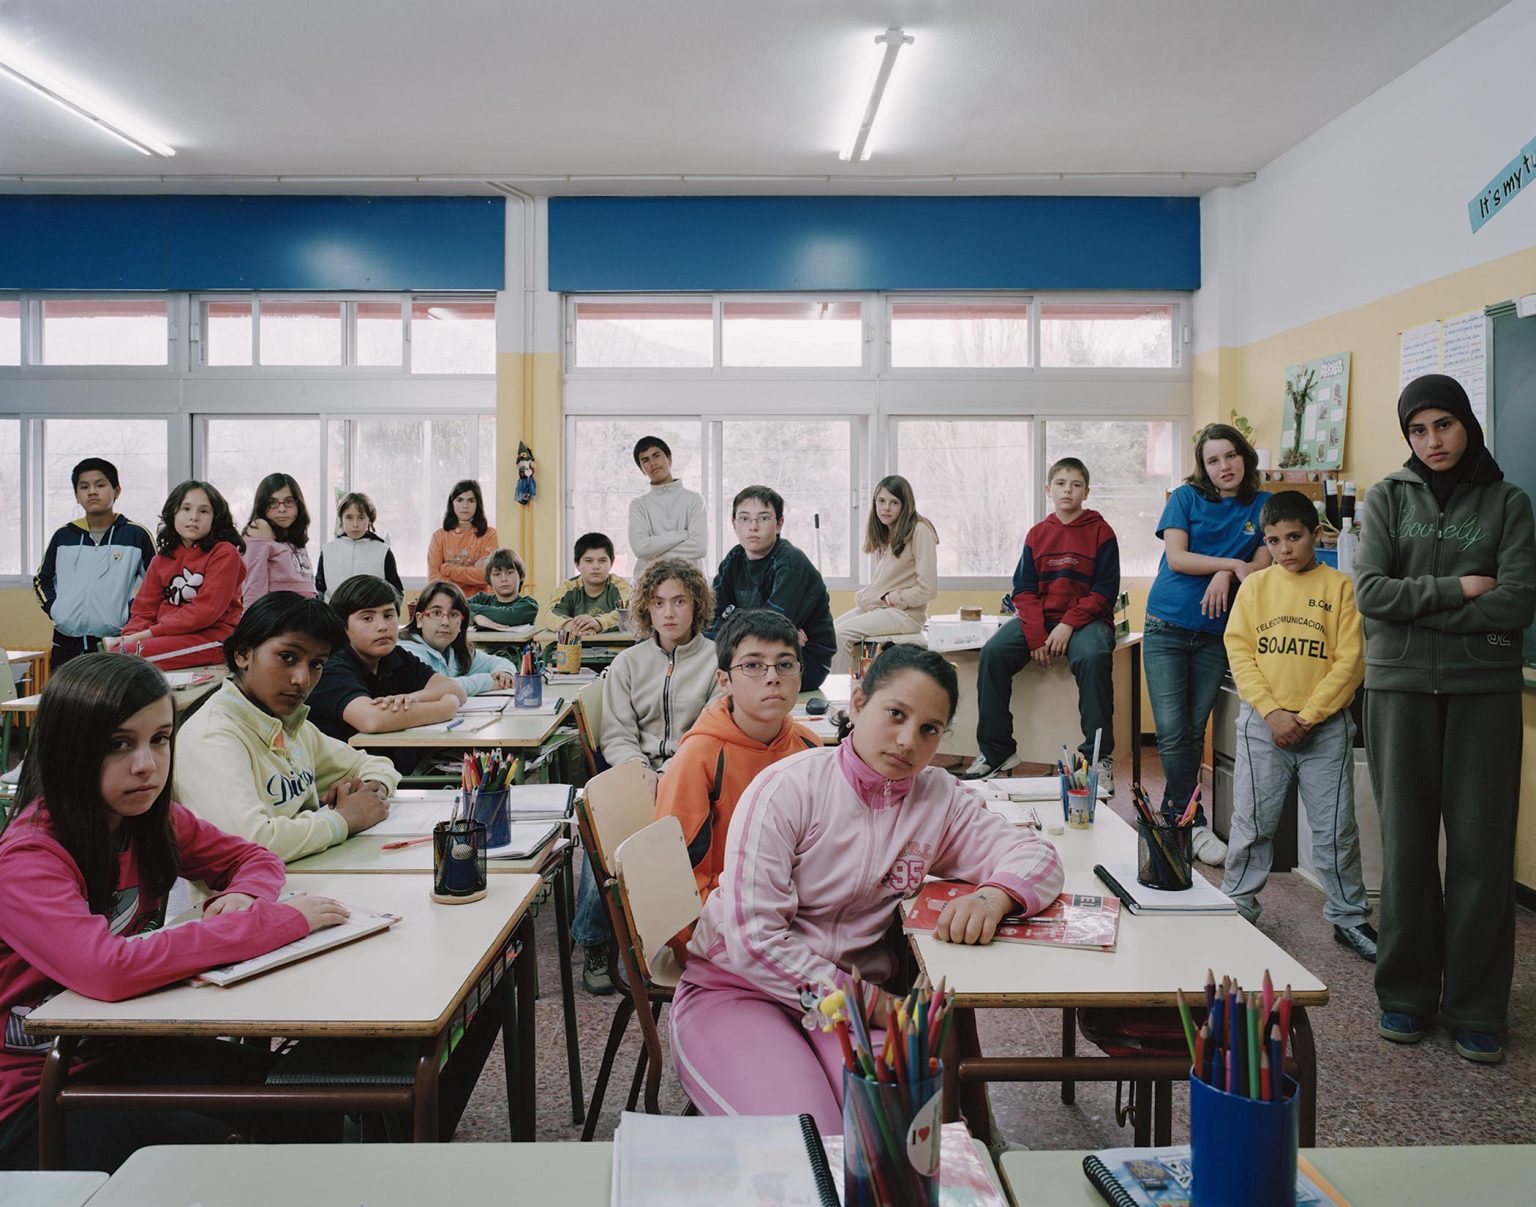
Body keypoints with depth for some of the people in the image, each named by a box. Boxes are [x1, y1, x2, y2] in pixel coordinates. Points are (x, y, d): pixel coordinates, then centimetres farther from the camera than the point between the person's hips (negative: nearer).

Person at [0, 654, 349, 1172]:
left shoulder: (154, 820, -1)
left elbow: (254, 858, 12)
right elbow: (108, 970, -38)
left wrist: (242, 896, -14)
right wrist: (278, 921, -33)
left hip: (129, 1050, 6)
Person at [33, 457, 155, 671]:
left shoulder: (136, 535, 0)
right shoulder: (63, 536, 10)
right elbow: (41, 580, 23)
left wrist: (130, 615, -5)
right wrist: (54, 609, 7)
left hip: (115, 645, -4)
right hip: (65, 646, 4)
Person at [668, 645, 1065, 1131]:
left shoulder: (939, 798, 2)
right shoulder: (787, 789, -13)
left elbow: (1035, 854, 0)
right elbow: (752, 937, -18)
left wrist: (992, 898, -24)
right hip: (735, 987, -3)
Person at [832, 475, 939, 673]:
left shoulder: (920, 531, -12)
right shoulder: (884, 533, 14)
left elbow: (927, 590, -17)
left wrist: (889, 598, -9)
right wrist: (865, 596, 3)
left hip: (905, 613, -8)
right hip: (875, 606, 8)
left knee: (842, 633, -23)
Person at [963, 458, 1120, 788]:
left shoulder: (1101, 532, 2)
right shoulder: (1037, 534, 11)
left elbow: (1106, 589, -4)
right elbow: (1024, 590, 5)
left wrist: (1069, 625, -17)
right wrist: (1036, 637, -10)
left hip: (1086, 619, -3)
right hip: (1039, 619, 3)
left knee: (1093, 656, -36)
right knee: (992, 652, -22)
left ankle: (1099, 756, -25)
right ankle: (996, 751, -13)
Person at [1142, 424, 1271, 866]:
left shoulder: (1262, 505, 9)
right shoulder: (1186, 497, 3)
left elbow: (1263, 563, 0)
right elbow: (1177, 557, -7)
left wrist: (1225, 576, -17)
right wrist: (1234, 564, -11)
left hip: (1214, 634, 2)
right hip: (1167, 628, -2)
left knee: (1194, 731, 7)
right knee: (1172, 732, -7)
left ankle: (1173, 815, 18)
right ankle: (1194, 824, 2)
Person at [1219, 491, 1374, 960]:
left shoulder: (1339, 586, 0)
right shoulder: (1255, 586, 5)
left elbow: (1349, 661, -4)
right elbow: (1239, 652, -1)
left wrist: (1306, 717, -11)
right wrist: (1272, 712, -11)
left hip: (1325, 726, -1)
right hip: (1263, 723, 1)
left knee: (1335, 828, 6)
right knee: (1252, 823, 7)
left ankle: (1349, 917, 22)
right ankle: (1236, 907, 22)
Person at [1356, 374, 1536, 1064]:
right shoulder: (1389, 497, 7)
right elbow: (1370, 590, -6)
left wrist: (1416, 610, -9)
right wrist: (1457, 590, -10)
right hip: (1401, 688, 0)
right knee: (1405, 843, 5)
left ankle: (1476, 1008, 14)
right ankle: (1407, 994, 17)